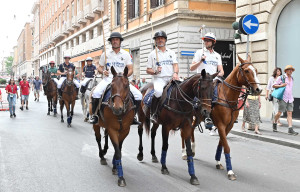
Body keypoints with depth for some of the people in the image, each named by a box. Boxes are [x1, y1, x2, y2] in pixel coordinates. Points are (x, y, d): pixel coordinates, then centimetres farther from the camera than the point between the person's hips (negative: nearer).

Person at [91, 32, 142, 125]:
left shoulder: (126, 54, 9)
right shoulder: (105, 54, 9)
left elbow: (130, 69, 6)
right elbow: (100, 67, 14)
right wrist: (103, 71, -10)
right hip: (108, 79, -1)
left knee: (138, 95, -15)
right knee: (96, 93, -30)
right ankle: (94, 115, -8)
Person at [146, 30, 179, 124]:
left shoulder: (171, 53, 19)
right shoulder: (152, 54, 12)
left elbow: (175, 65, 8)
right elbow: (148, 70, 10)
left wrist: (175, 73, -13)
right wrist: (155, 72, -12)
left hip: (171, 78, 4)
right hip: (158, 78, -3)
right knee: (158, 91, -35)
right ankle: (154, 114, -19)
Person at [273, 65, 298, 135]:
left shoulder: (292, 79, 15)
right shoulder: (281, 78, -2)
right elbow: (274, 85, -1)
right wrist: (281, 85, -16)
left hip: (290, 99, 5)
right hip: (283, 98, -5)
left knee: (290, 113, -3)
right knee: (279, 113, -2)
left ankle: (290, 129, -9)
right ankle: (274, 123, 25)